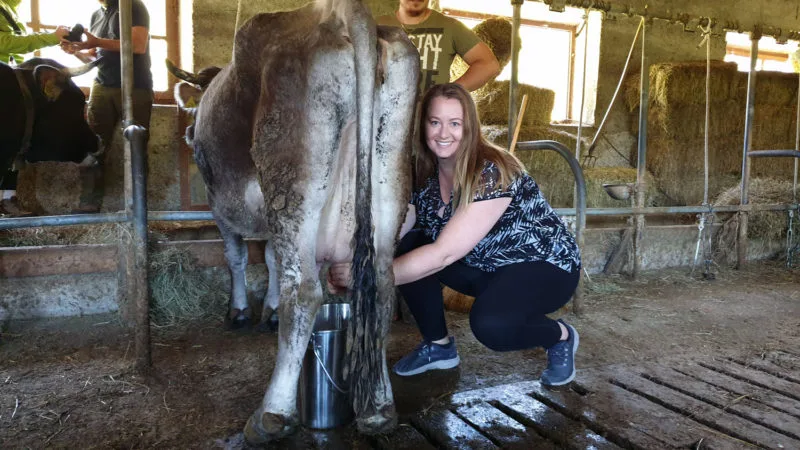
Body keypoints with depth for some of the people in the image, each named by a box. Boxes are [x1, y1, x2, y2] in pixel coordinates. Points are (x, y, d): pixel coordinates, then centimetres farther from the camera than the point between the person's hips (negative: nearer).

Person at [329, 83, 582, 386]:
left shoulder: (492, 173, -29)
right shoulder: (422, 173, -7)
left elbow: (443, 254, -34)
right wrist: (352, 267, -28)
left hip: (544, 265, -7)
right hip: (485, 265, 7)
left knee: (489, 323, -35)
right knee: (407, 247, -12)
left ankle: (560, 335, -1)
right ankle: (438, 346, 6)